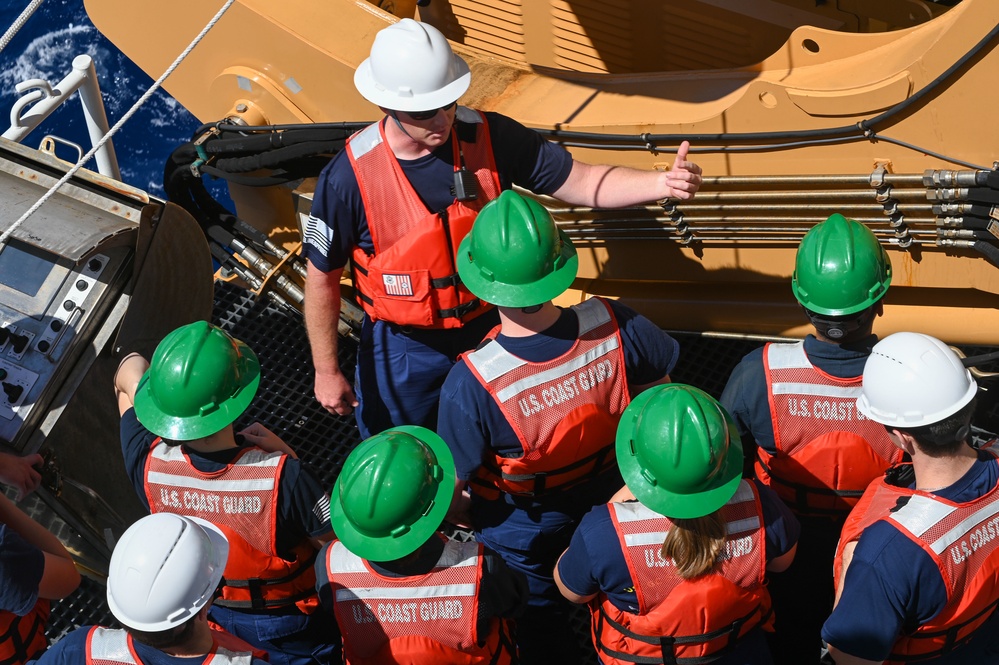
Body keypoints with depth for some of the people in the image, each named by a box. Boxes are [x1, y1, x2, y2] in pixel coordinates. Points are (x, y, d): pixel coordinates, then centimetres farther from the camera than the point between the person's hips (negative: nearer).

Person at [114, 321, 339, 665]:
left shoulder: (148, 463, -25)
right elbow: (339, 543, -19)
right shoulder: (284, 476, -37)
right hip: (292, 626, -1)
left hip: (206, 614, 1)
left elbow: (132, 370, -7)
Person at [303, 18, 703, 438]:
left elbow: (584, 182, -14)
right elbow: (322, 280, -14)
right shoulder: (349, 178, -27)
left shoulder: (492, 138, -19)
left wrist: (663, 182, -31)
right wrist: (327, 370, -7)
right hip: (402, 351, -2)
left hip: (488, 330, 2)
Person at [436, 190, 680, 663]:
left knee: (542, 617, 27)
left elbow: (445, 494, -26)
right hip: (609, 498, 3)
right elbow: (658, 385, -8)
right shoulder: (613, 326, -32)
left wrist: (460, 514, -3)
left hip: (524, 528, -2)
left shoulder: (471, 385, -40)